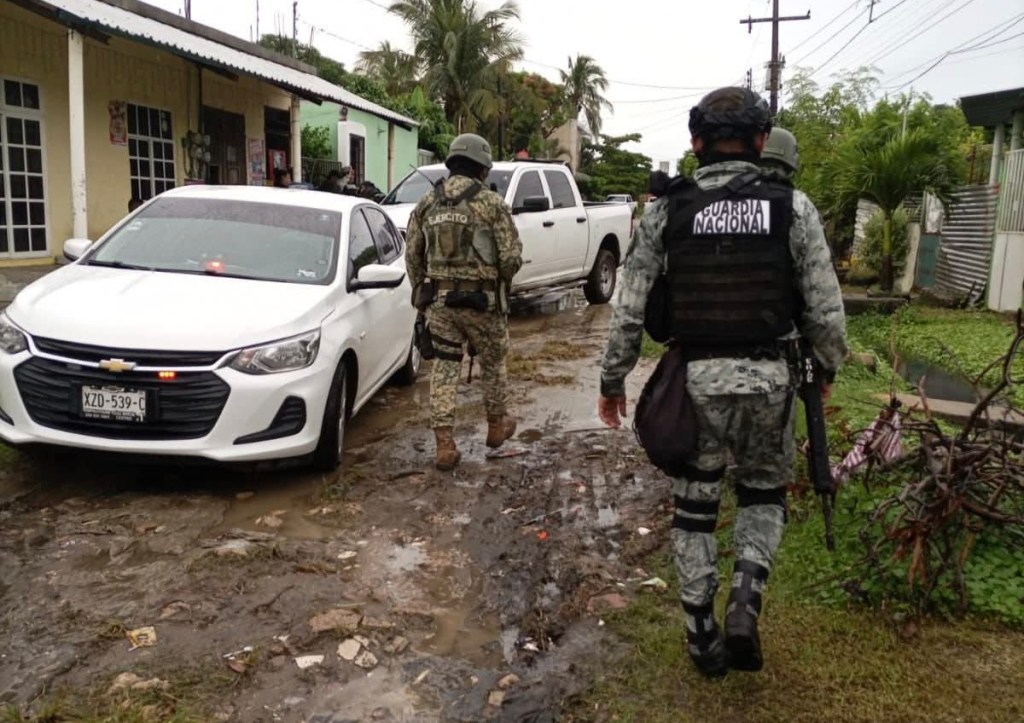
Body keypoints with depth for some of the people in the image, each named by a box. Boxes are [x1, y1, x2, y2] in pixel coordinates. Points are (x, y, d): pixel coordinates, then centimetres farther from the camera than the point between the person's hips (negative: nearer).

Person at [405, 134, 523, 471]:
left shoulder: (427, 203, 5)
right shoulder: (492, 203, -8)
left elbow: (412, 255, 9)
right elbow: (511, 257, -11)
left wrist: (423, 291, 22)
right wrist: (500, 279, 11)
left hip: (439, 301, 3)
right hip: (482, 301, -3)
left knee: (444, 368, 8)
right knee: (493, 363, 18)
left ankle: (445, 445, 4)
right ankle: (497, 425, 36)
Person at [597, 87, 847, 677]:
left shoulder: (666, 210, -2)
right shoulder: (793, 207, -3)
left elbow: (630, 309, -1)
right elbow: (825, 308, -2)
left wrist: (613, 379, 10)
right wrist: (829, 366, 16)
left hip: (694, 379, 0)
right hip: (769, 379, 0)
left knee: (694, 505, 16)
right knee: (765, 493, 22)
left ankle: (703, 634, 24)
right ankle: (747, 596, 1)